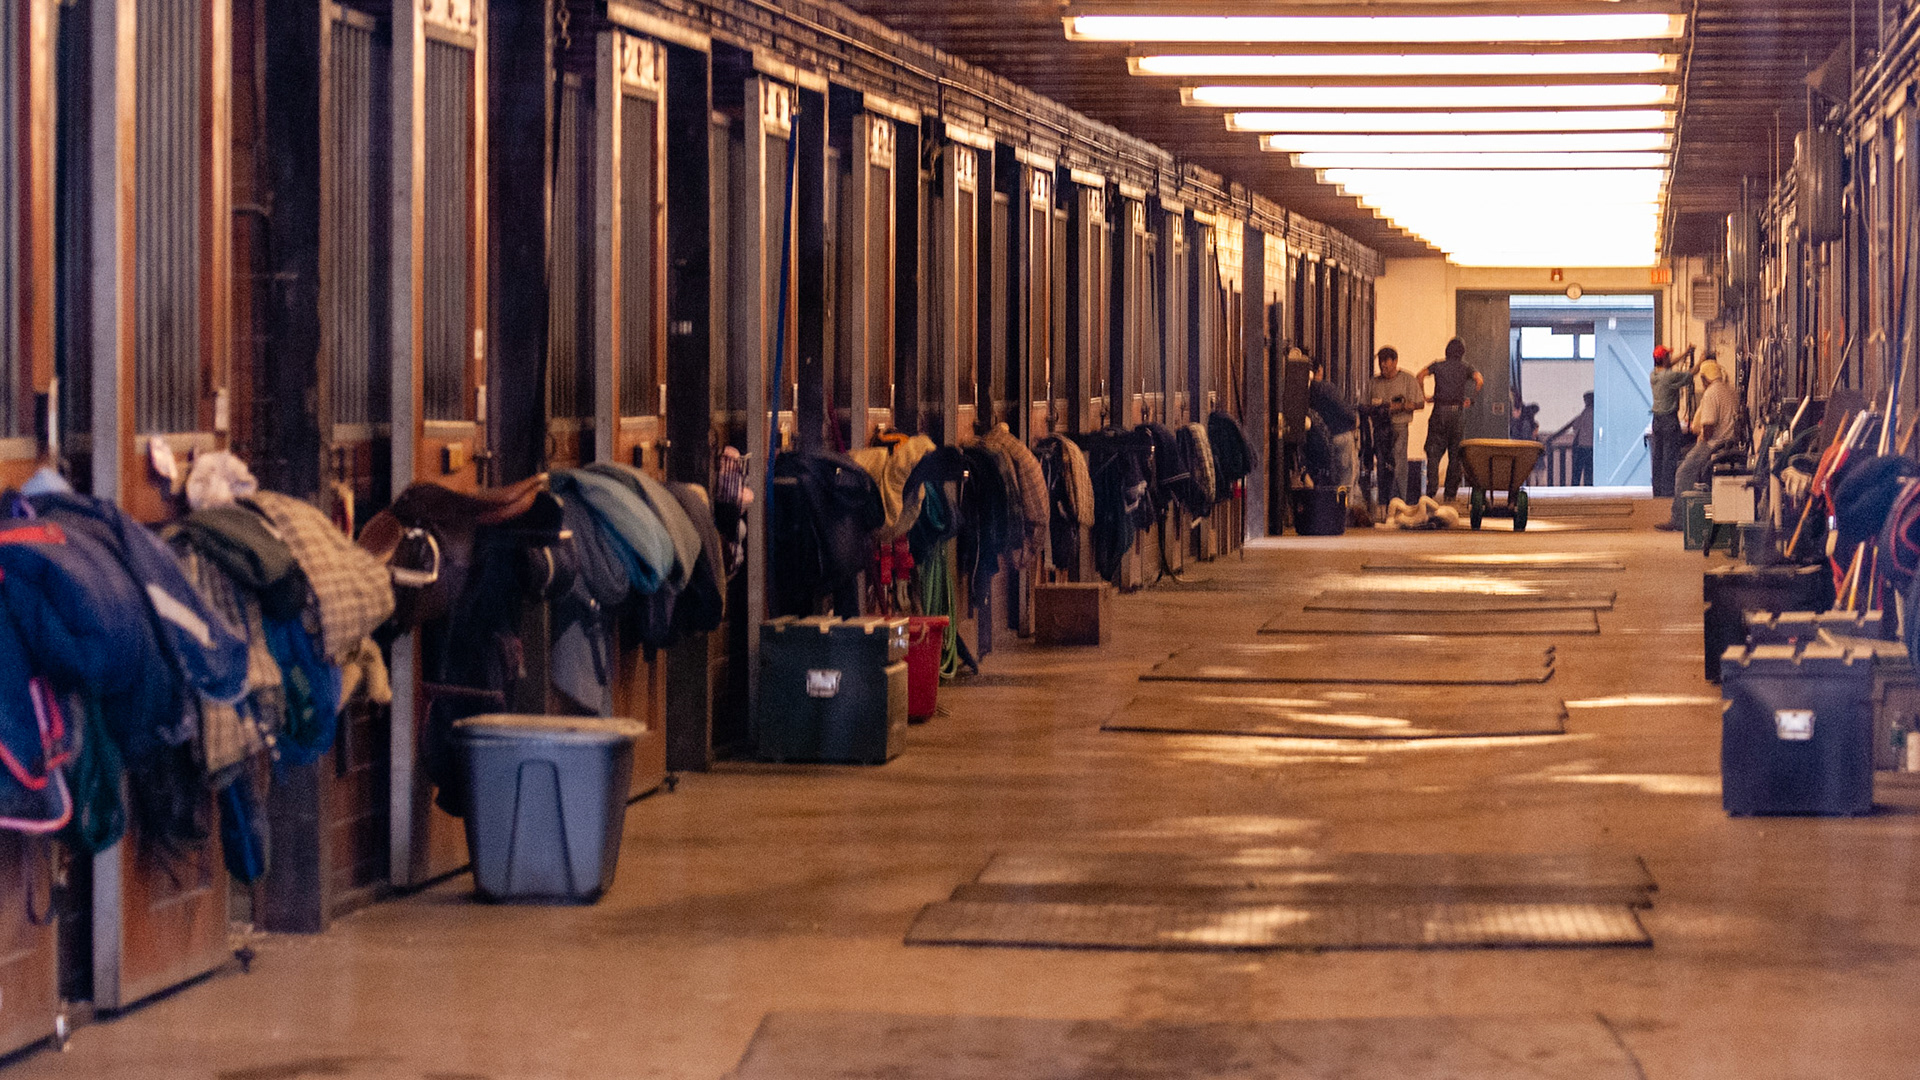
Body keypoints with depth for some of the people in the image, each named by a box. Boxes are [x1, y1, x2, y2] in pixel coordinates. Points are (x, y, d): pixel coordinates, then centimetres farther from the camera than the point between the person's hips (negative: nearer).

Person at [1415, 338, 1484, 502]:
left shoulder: (1438, 366, 10)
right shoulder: (1465, 367, 7)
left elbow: (1419, 376, -3)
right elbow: (1480, 381, -9)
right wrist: (1470, 399, 1)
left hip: (1439, 413, 0)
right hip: (1458, 412, 0)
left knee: (1433, 453, 2)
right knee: (1455, 454, 7)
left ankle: (1431, 489, -12)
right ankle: (1451, 493, 5)